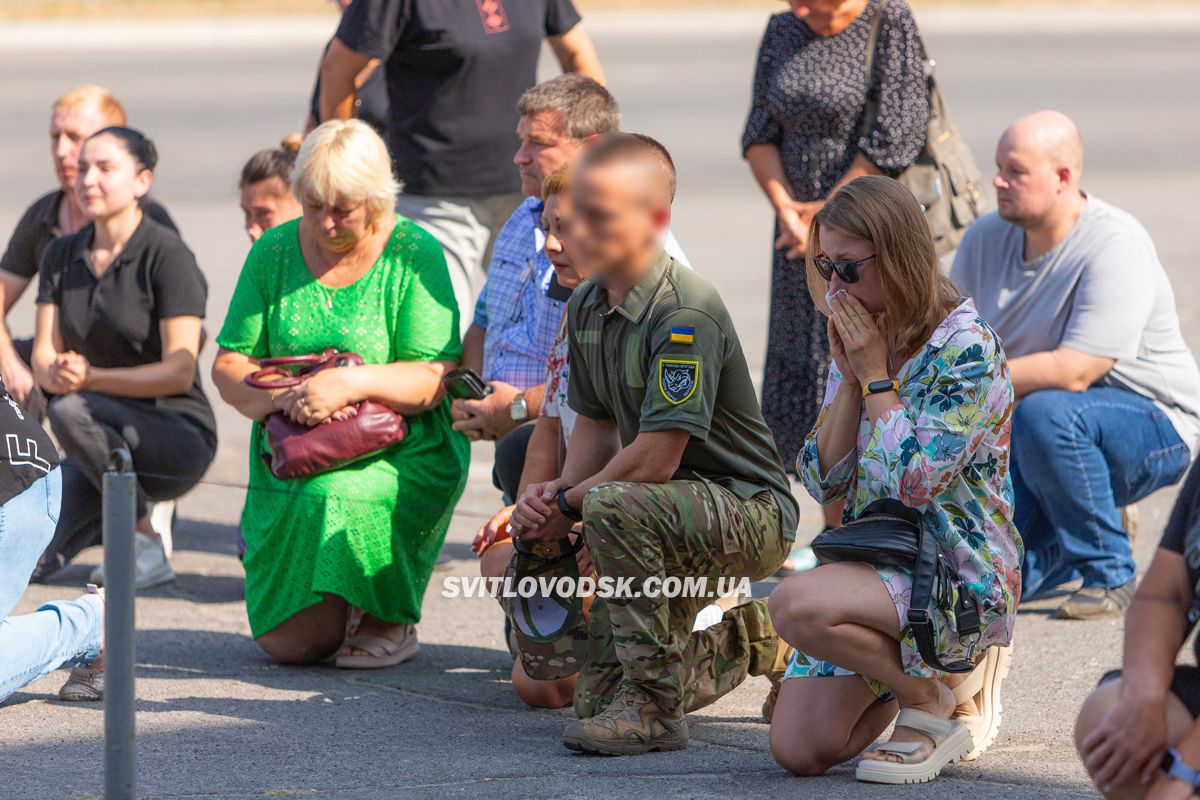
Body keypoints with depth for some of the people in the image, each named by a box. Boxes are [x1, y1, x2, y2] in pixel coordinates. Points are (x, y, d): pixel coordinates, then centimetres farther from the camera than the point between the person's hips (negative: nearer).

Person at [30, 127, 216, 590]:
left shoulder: (166, 254, -13)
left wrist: (92, 378, -30)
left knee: (70, 412, -35)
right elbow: (43, 356, 2)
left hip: (178, 435, -5)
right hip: (106, 443, 5)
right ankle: (106, 516, 14)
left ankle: (146, 545, -18)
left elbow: (180, 372, -18)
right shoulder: (61, 256, 7)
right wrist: (56, 374, -24)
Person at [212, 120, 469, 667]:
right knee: (291, 643, -9)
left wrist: (352, 383, -30)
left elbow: (434, 379, -13)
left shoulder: (414, 255, -6)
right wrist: (280, 397, -21)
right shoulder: (275, 252, 4)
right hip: (290, 455, 3)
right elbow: (229, 365, 1)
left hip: (399, 453, -3)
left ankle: (389, 617, -5)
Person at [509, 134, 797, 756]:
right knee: (595, 695, 7)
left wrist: (569, 503, -14)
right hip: (675, 514, 9)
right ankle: (739, 642, 33)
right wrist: (557, 490, -8)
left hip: (750, 512, -9)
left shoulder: (686, 313, -25)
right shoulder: (588, 306, 3)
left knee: (615, 506, -37)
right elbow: (597, 424, 12)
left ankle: (653, 708, -27)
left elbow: (653, 461, -27)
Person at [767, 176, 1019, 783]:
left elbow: (912, 482, -22)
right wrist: (848, 376, -5)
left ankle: (933, 700, -9)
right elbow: (823, 481, 5)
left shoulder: (965, 345, -14)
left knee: (796, 606, -33)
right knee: (798, 751, -8)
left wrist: (875, 377, -14)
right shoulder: (859, 339, 9)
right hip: (875, 561, 7)